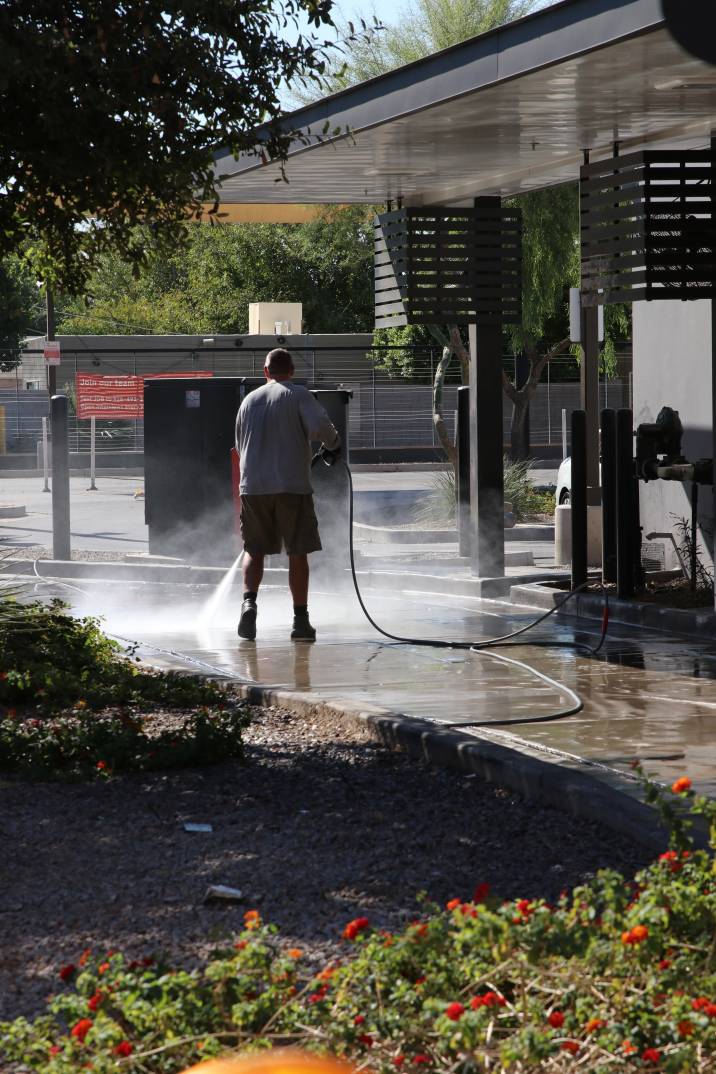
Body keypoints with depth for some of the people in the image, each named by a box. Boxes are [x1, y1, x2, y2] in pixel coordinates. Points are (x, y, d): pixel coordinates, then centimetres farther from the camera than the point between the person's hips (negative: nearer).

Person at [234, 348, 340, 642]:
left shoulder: (249, 400, 14)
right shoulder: (297, 395, 0)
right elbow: (321, 426, -16)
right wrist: (333, 443, 4)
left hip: (253, 487, 3)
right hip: (292, 485, -3)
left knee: (254, 550, 13)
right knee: (297, 552, 3)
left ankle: (249, 601, -11)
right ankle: (300, 620, 4)